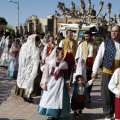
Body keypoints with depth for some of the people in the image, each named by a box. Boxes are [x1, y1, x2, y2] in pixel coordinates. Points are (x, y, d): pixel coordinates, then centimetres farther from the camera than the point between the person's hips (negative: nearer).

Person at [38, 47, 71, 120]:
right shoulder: (50, 62, -6)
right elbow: (46, 73, -3)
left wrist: (67, 85, 4)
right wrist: (44, 83, -5)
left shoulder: (64, 63, -3)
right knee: (49, 97, 7)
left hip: (60, 82, 0)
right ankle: (52, 114, 23)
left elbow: (66, 75, 3)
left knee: (59, 98, 1)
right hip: (51, 82, 0)